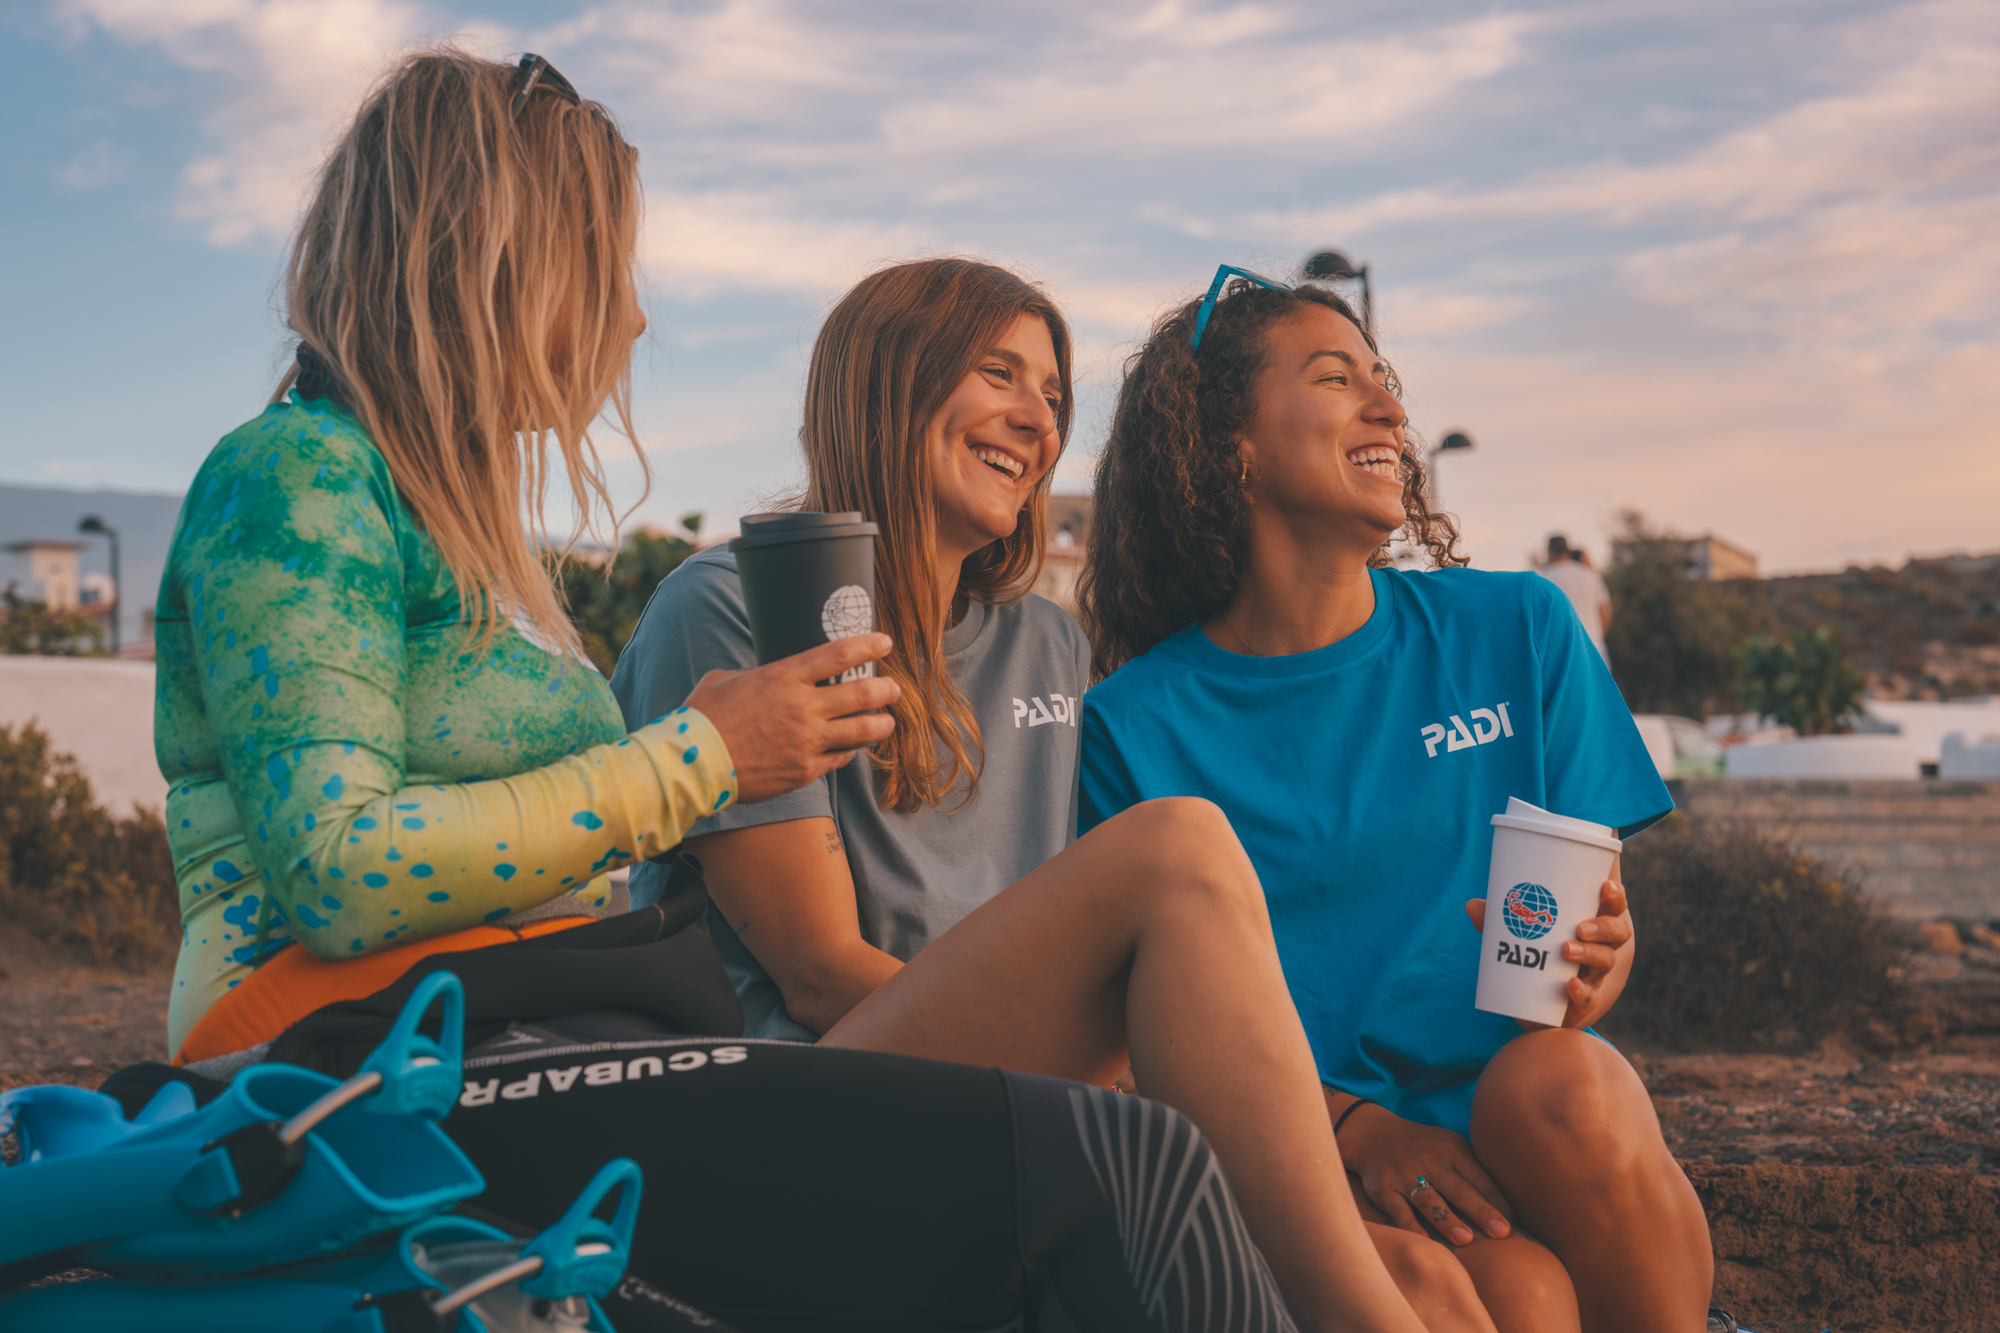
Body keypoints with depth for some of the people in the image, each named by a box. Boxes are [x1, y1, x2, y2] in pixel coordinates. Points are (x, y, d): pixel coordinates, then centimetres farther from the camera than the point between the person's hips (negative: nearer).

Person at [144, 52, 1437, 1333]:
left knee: (1172, 849, -8)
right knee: (1123, 1164, -28)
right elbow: (336, 878, -15)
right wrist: (696, 759, -9)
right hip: (407, 1078, -8)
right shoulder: (294, 476, -1)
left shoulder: (446, 505, 27)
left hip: (575, 1050, 9)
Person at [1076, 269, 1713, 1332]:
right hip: (1309, 1152, -3)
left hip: (1526, 1111, 3)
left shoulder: (1518, 633, 8)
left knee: (1557, 1084, -32)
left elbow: (1599, 909, 10)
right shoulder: (1134, 725, 0)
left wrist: (1590, 965, -15)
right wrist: (1353, 1128, -16)